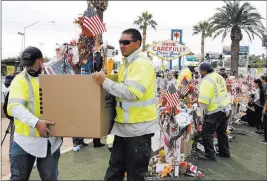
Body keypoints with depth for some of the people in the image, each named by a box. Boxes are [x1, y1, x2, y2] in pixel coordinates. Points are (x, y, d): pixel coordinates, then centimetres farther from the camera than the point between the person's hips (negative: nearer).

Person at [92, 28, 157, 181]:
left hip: (139, 128, -9)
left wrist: (105, 81, -21)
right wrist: (105, 81, 7)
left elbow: (131, 93, -26)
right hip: (124, 126, 9)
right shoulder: (126, 63, 14)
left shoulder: (142, 63, -16)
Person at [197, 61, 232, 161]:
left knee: (207, 133, 0)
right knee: (222, 132, 20)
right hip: (226, 108, 9)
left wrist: (202, 113, -8)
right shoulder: (219, 77, 11)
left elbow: (204, 101, -18)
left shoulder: (207, 81, -15)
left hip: (215, 111, -9)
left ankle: (210, 154, 3)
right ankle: (224, 152, 29)